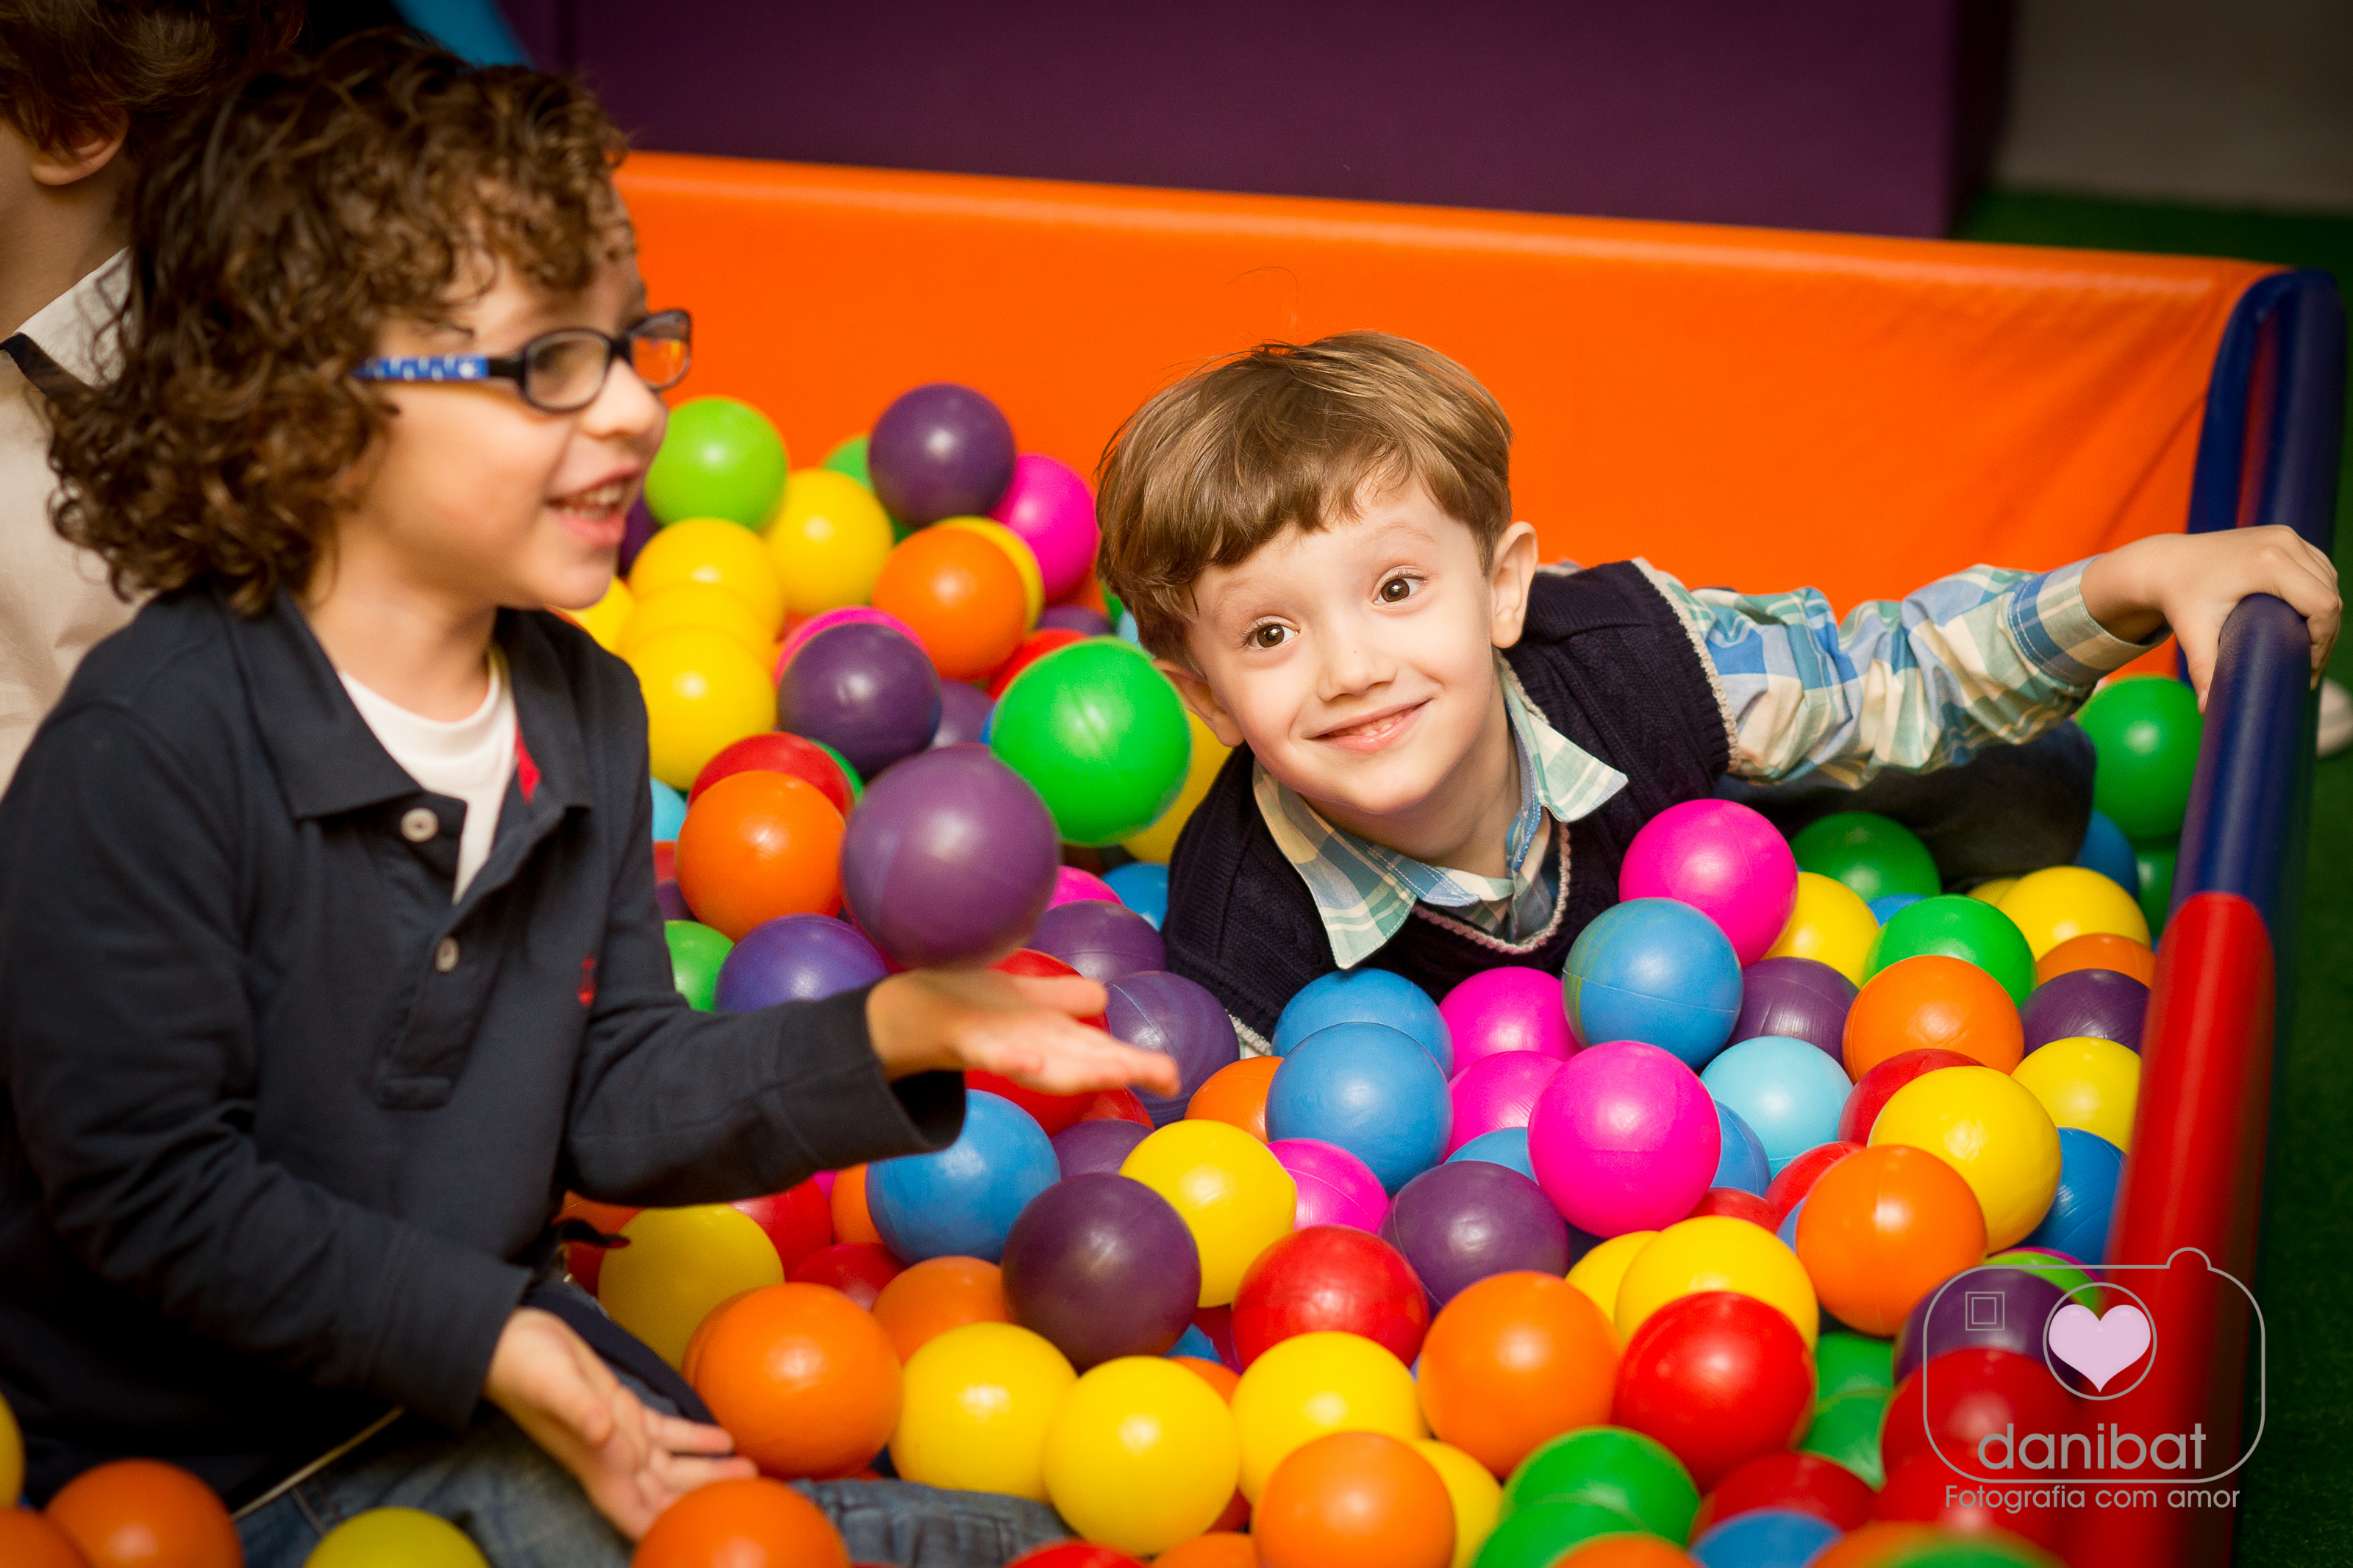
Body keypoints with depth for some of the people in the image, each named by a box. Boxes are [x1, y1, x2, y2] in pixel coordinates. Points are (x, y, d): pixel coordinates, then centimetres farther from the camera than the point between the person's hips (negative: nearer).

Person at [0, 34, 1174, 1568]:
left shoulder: (584, 708, 3)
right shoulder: (155, 745, -23)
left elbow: (617, 1107, 3)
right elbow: (144, 1186, -21)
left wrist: (900, 1034, -12)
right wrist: (495, 1346, -22)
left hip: (505, 1348, 7)